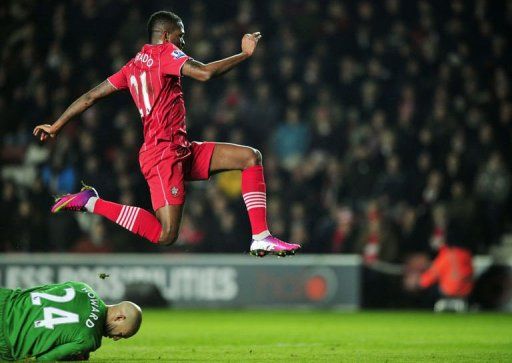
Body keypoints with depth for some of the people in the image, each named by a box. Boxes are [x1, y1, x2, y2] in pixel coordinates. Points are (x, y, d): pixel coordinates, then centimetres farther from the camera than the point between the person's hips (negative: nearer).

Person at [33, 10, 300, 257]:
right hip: (165, 153, -10)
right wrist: (245, 54, -11)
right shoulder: (164, 52, -5)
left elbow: (90, 97, 18)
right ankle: (91, 202, -5)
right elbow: (205, 73, -22)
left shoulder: (134, 65, 19)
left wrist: (56, 126, 24)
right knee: (165, 235, -17)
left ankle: (261, 238, -4)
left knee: (251, 157, 5)